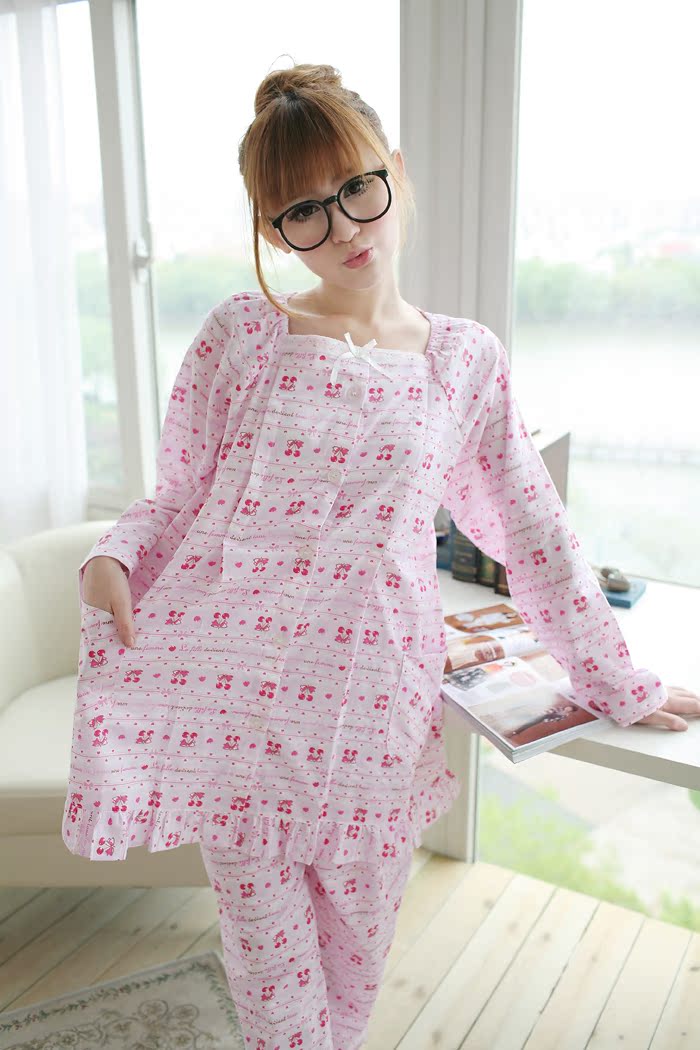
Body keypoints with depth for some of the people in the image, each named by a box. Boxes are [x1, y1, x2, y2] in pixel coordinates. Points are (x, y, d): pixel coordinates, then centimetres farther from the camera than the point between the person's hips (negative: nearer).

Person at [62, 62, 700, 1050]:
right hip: (234, 698, 0)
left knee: (359, 945, 19)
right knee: (269, 949, 14)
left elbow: (532, 531, 6)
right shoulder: (241, 332, -1)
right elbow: (178, 497, 5)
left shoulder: (465, 359, 2)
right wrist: (114, 557, -17)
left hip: (375, 707, 1)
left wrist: (621, 685, 9)